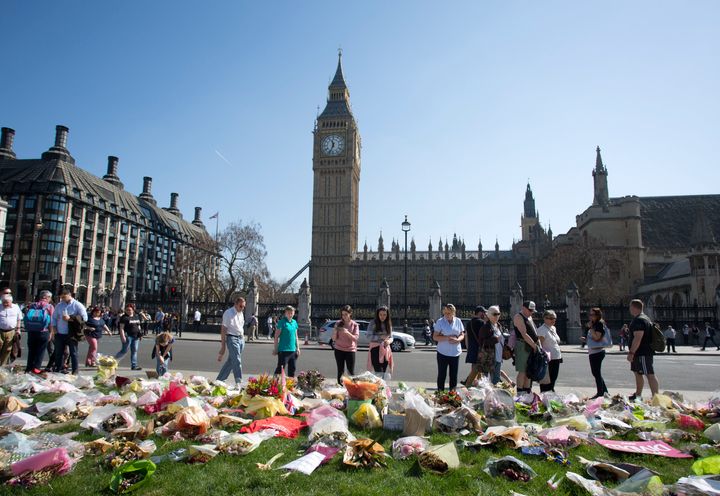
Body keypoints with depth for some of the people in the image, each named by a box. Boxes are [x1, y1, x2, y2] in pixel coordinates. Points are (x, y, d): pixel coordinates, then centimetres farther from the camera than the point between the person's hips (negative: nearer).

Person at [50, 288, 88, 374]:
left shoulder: (77, 305, -5)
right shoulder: (59, 305, 9)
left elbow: (84, 318, -14)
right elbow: (53, 318, 13)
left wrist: (70, 318, -18)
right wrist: (54, 331, 4)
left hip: (72, 334, -4)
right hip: (60, 334, 4)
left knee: (73, 353, 0)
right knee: (58, 353, 11)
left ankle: (75, 372, 5)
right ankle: (58, 370, 23)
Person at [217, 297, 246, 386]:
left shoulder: (241, 313, 12)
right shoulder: (228, 313, -11)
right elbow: (223, 330, -12)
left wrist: (243, 337, 11)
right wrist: (223, 346, -14)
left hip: (241, 338, 7)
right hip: (232, 338, -7)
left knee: (231, 361, 13)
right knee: (237, 361, -12)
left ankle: (219, 380, 25)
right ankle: (238, 383, -8)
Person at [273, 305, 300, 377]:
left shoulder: (294, 322, 11)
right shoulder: (282, 322, -8)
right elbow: (276, 336, -8)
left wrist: (298, 348, 13)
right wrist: (276, 348, -10)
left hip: (293, 350, 6)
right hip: (283, 349, -6)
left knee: (292, 368, 13)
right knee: (281, 368, -3)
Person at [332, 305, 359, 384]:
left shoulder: (354, 325, 1)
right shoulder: (338, 323, 2)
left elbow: (355, 338, -9)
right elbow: (333, 339, 1)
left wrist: (347, 333, -24)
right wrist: (335, 332, -19)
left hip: (350, 350, -1)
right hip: (339, 350, 1)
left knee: (351, 371, -3)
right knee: (340, 371, 3)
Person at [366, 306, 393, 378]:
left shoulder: (389, 324, 10)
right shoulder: (373, 323, -4)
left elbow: (391, 337, 13)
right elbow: (369, 337, -9)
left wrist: (389, 341, -10)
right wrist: (381, 337, -19)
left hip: (385, 350, 5)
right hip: (376, 349, -5)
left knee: (383, 373, 7)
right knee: (379, 373, -12)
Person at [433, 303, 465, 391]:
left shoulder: (458, 321, 5)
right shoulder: (440, 321, -5)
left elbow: (462, 335, 11)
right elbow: (435, 337, -6)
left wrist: (457, 340, -11)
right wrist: (447, 338, -19)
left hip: (455, 353, 3)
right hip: (443, 353, -3)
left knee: (454, 376, 9)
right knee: (442, 375, 3)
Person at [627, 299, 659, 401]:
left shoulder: (639, 320, -19)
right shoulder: (643, 318, 17)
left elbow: (638, 338, -26)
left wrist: (631, 352, -25)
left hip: (643, 353, -11)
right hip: (640, 353, 11)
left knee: (650, 375, -10)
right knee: (637, 373, 18)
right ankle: (638, 395, 27)